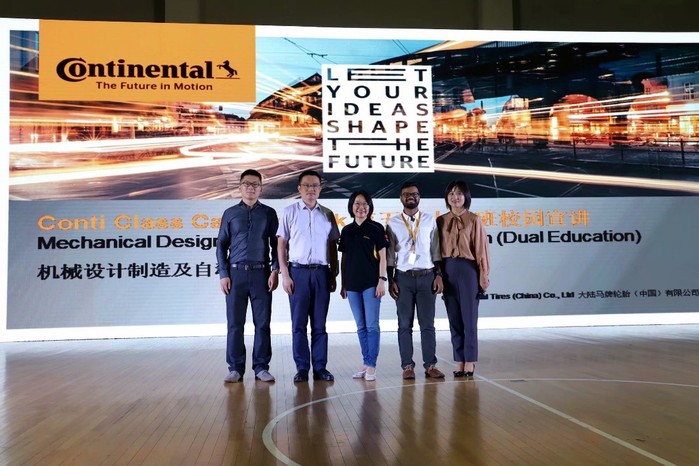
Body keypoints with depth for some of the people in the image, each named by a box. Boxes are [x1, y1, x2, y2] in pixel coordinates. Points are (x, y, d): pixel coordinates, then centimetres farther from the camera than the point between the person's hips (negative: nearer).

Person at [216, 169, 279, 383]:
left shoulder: (269, 213, 9)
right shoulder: (230, 213, 9)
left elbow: (276, 244, 7)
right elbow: (221, 245, 7)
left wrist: (275, 270, -5)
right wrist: (223, 274, -2)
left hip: (261, 273, 0)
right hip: (236, 272, 0)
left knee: (262, 323, 2)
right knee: (235, 323, 2)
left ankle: (261, 367, 10)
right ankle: (235, 368, 10)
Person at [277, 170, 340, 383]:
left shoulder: (327, 214, 10)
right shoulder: (290, 212, 3)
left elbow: (333, 246, 12)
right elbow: (281, 245, 2)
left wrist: (333, 275, 7)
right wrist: (285, 275, -6)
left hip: (321, 272, 2)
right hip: (298, 271, -2)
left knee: (319, 324, 5)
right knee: (299, 323, 2)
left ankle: (320, 367, 11)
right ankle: (302, 368, 9)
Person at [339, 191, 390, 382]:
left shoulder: (376, 228, 0)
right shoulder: (347, 231, 11)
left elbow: (382, 256, -2)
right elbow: (344, 259, 13)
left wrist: (382, 280, -10)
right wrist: (343, 284, 11)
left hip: (371, 283, -4)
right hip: (352, 284, 4)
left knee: (372, 325, -4)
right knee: (361, 327, 9)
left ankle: (371, 365, 1)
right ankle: (365, 363, 16)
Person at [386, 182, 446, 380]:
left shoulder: (430, 220, 7)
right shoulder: (393, 223, 5)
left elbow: (436, 250, 7)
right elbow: (390, 254, 5)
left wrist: (439, 275, -1)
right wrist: (390, 280, 0)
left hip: (426, 276, 0)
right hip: (403, 277, 0)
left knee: (427, 324, 3)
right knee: (405, 324, 3)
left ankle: (430, 365, 10)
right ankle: (407, 366, 10)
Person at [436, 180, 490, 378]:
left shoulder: (474, 220, -1)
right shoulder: (441, 221, 8)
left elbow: (481, 250, -2)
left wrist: (483, 277, -5)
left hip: (468, 269, -3)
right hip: (447, 270, 3)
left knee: (469, 317, 1)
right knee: (454, 318, 7)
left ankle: (470, 361, 10)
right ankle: (460, 360, 15)